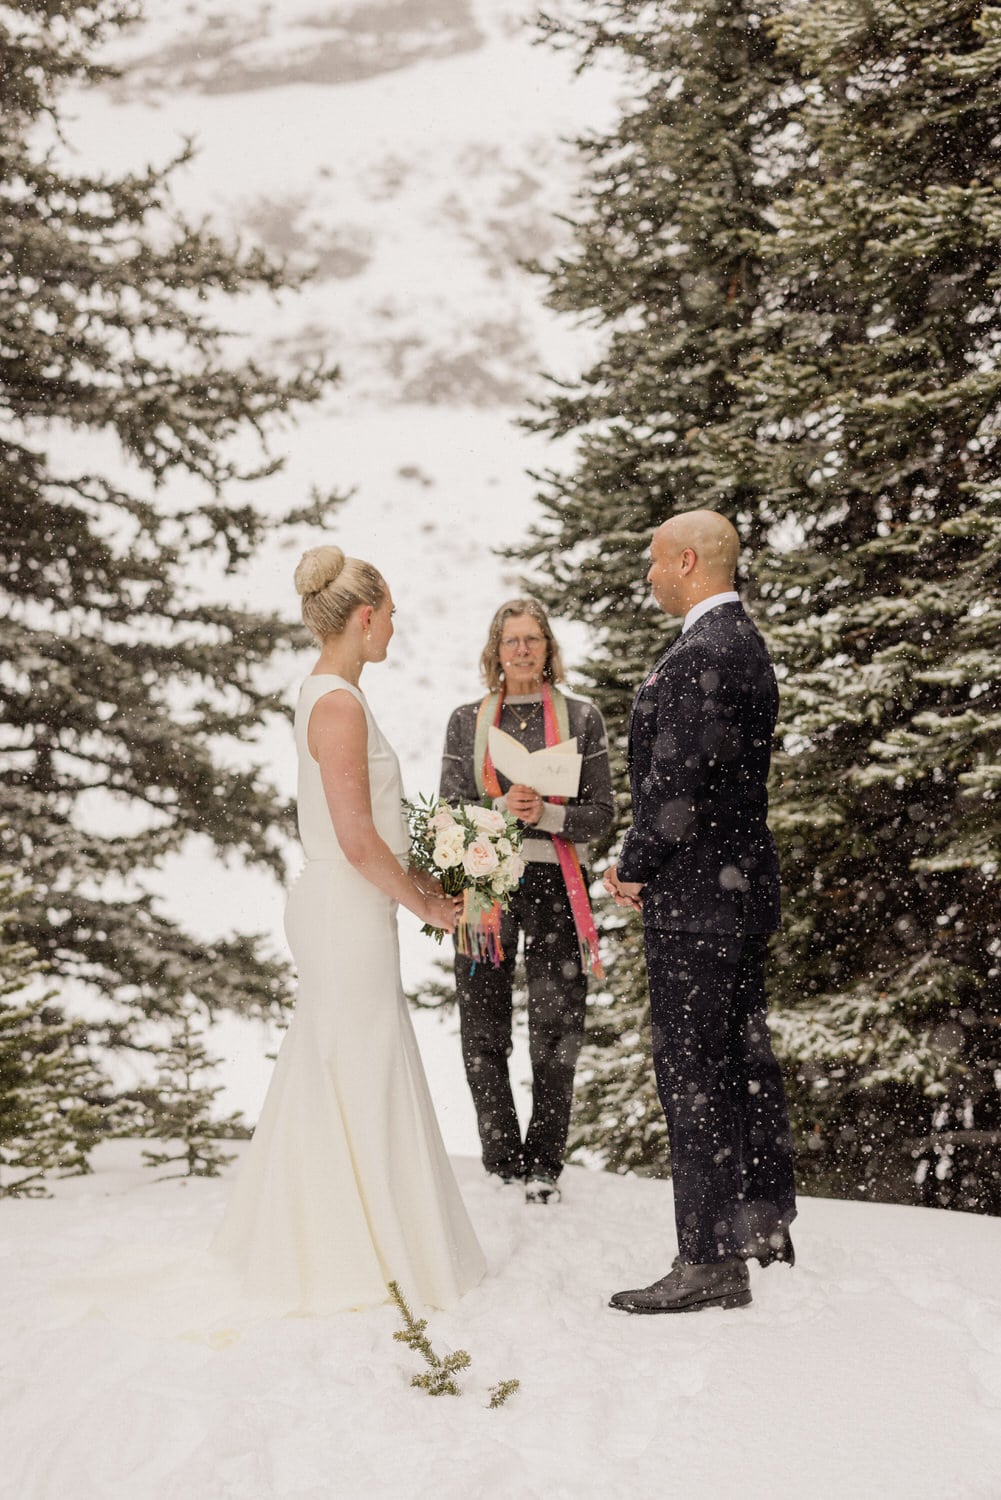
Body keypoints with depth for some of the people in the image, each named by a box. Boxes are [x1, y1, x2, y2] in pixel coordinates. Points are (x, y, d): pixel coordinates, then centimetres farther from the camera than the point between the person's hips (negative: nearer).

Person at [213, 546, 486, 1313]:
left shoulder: (329, 697, 12)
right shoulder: (339, 705, -19)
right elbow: (358, 842, -21)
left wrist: (418, 880, 13)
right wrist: (425, 904, -10)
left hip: (340, 911, 10)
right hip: (350, 914, -10)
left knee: (329, 1082, 17)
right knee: (361, 1083, 0)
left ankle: (307, 1246, 29)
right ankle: (361, 1258, 11)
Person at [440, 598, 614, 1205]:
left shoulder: (581, 717, 6)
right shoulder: (467, 721, 9)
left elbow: (602, 813, 2)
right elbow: (450, 812, 4)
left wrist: (546, 814, -15)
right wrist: (502, 809, -14)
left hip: (555, 884, -1)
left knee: (557, 1031, 0)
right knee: (484, 1034, 3)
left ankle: (544, 1164, 13)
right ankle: (502, 1163, 16)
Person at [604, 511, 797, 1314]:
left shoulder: (704, 655, -20)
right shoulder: (741, 642, 14)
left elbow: (681, 787, -23)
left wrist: (635, 870, -8)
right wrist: (640, 861, 12)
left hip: (696, 896, -11)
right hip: (742, 886, 11)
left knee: (692, 1072, -5)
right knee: (744, 1056, 18)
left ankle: (711, 1262, 1)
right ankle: (765, 1224, 30)